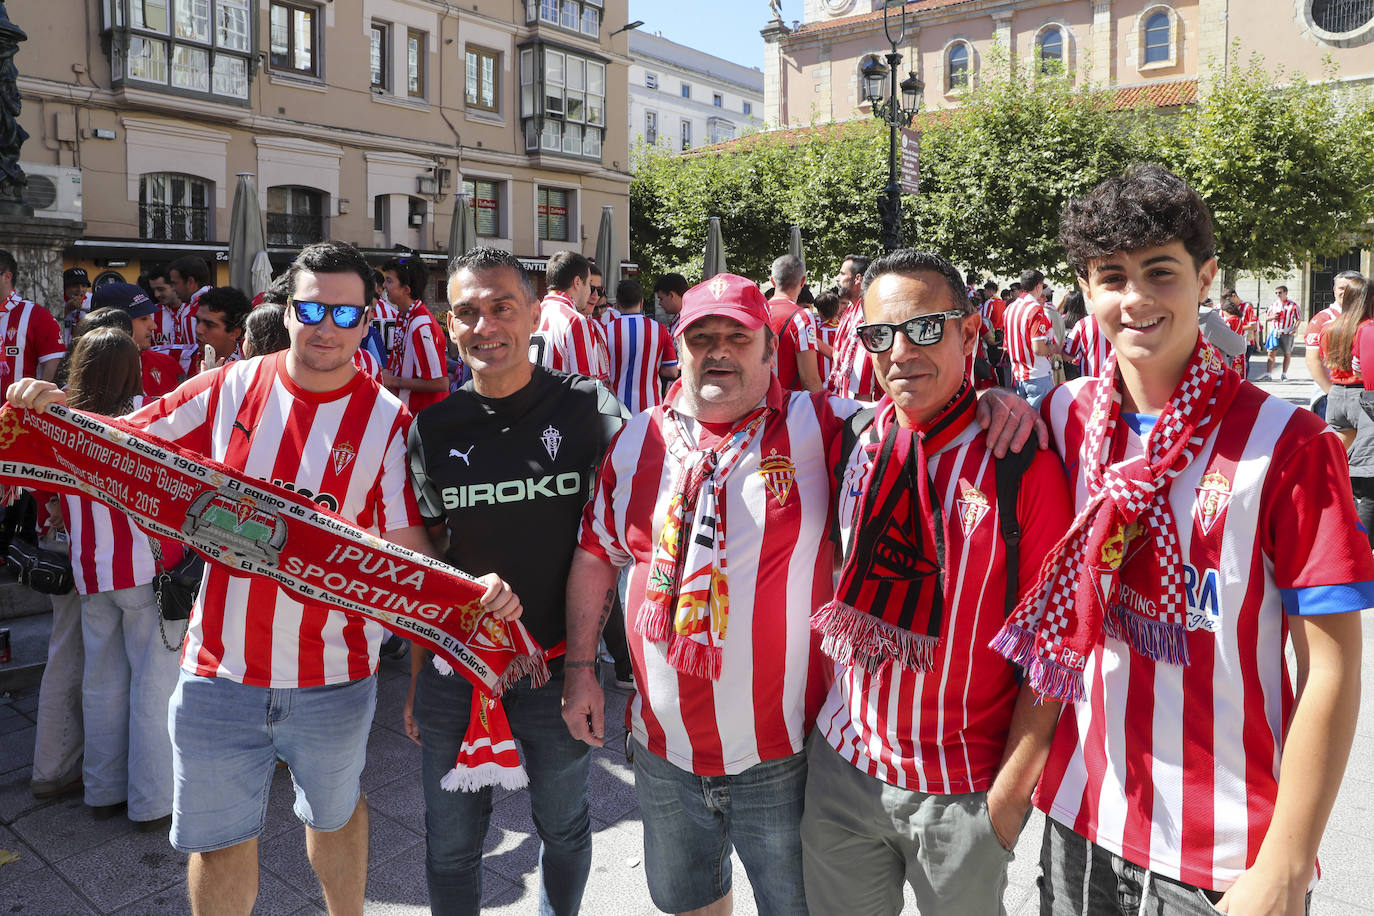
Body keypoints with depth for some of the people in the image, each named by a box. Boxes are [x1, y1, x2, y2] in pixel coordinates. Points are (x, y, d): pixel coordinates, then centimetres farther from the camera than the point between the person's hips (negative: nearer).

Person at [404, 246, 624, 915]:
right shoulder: (433, 428, -3)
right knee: (450, 847, 16)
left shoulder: (588, 409, -10)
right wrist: (416, 680, 7)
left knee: (564, 829, 20)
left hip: (559, 668, -1)